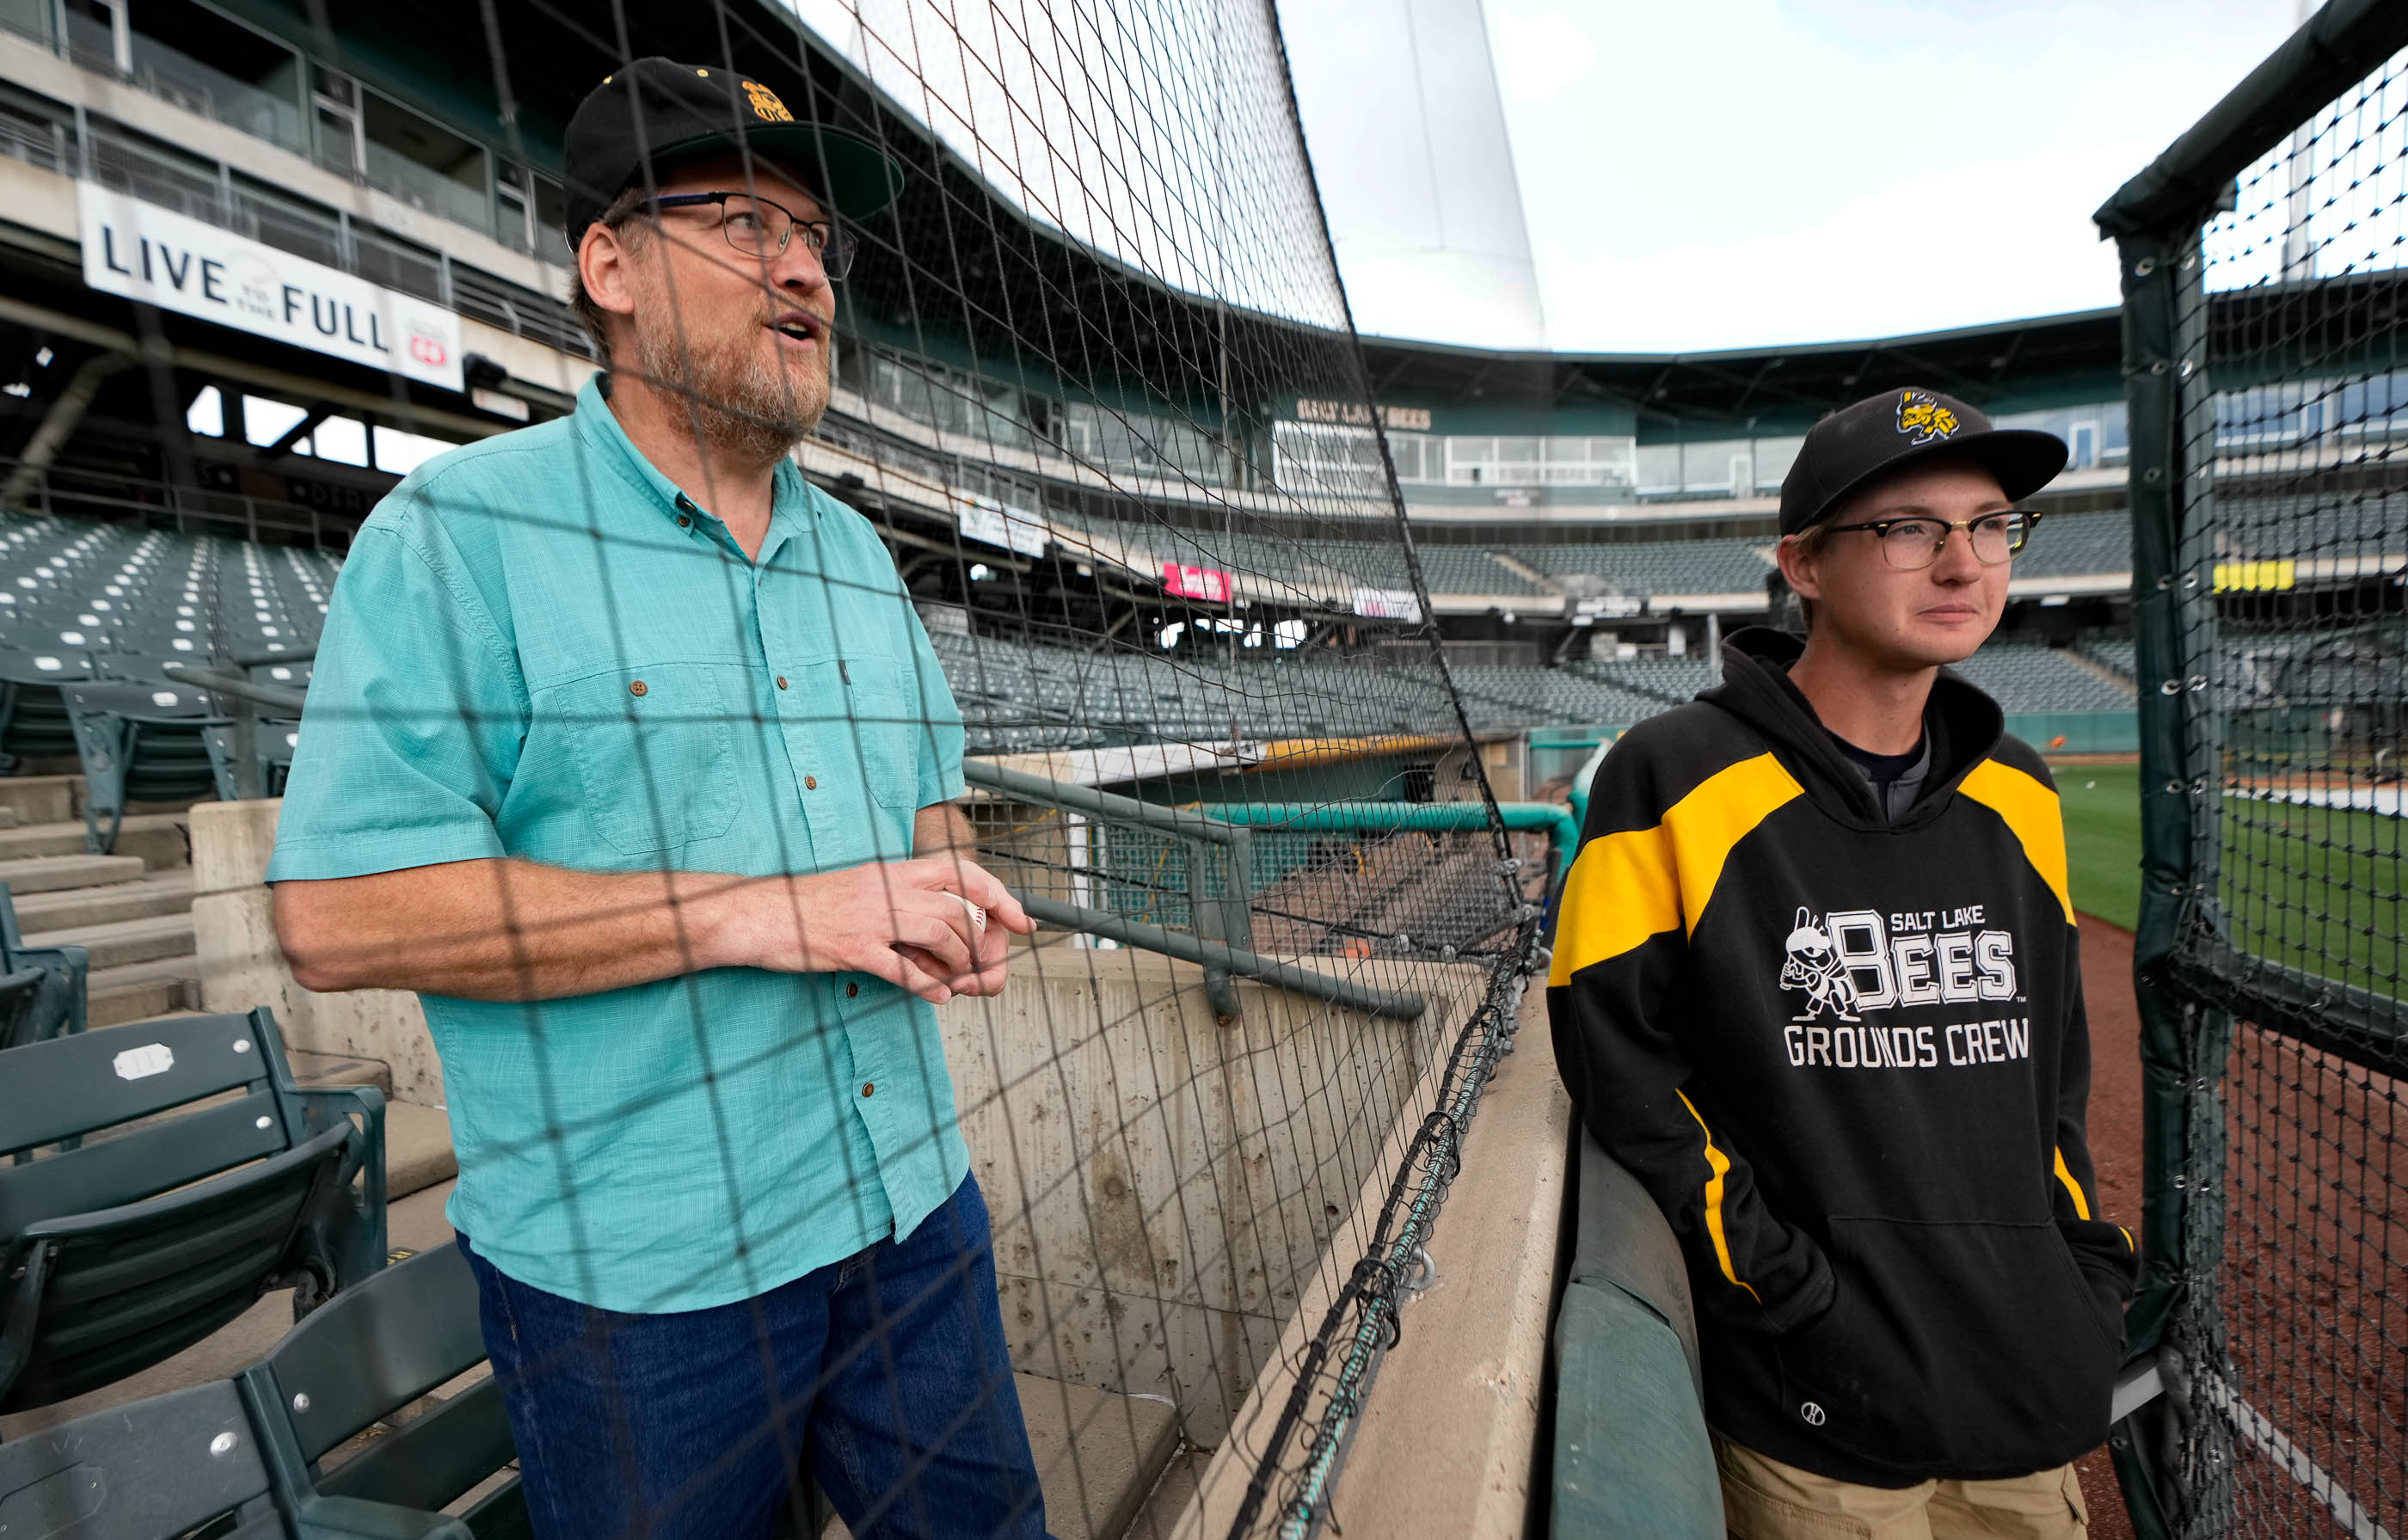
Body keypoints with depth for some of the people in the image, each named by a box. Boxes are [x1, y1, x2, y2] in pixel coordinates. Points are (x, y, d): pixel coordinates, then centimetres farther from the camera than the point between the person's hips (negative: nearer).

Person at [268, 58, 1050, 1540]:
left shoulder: (857, 552, 9)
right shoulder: (459, 535, -10)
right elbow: (344, 915, -16)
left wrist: (949, 889, -5)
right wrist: (751, 915, -23)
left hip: (913, 1203, 6)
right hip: (637, 1267, -5)